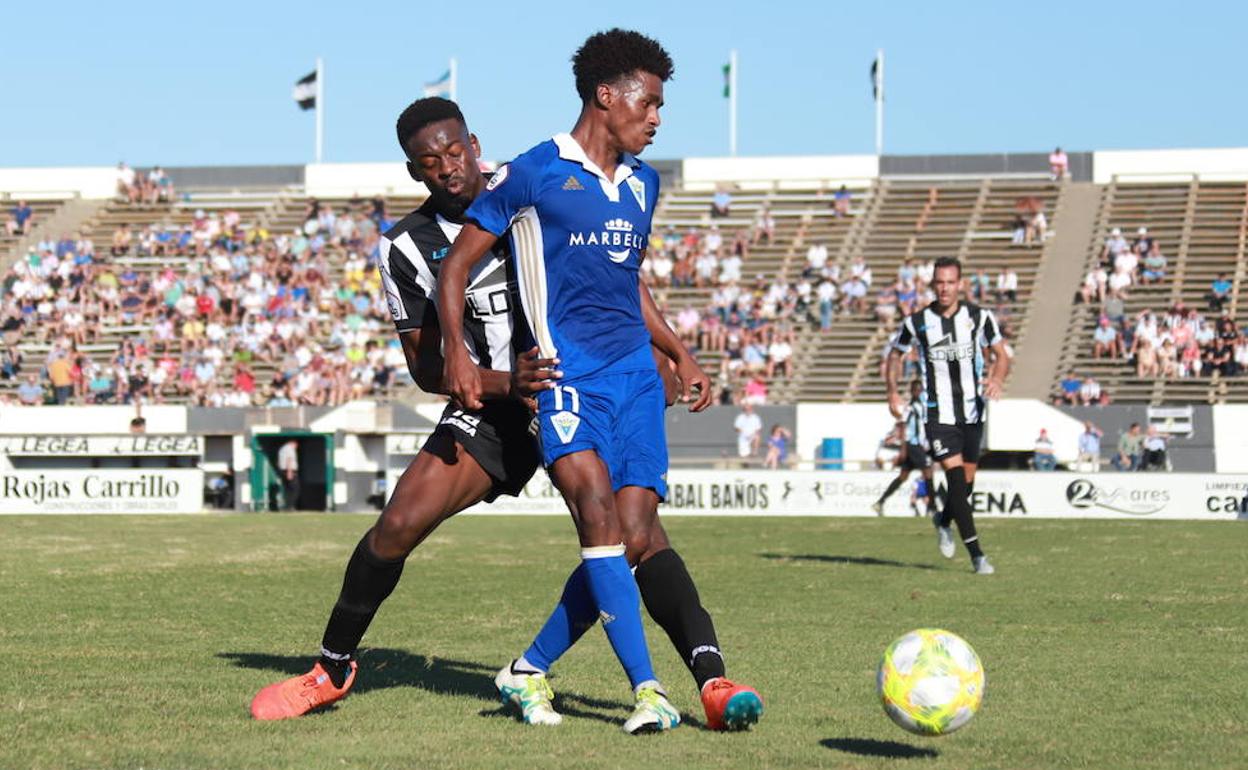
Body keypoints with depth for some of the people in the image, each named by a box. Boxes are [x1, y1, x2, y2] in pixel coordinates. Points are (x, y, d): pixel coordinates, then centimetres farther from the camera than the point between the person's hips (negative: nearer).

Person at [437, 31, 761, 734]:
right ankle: (647, 688, -23)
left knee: (636, 534, -8)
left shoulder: (643, 184, 19)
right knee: (599, 510, -23)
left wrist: (681, 355, 25)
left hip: (636, 372, 6)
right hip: (564, 373, -6)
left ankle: (530, 670, 7)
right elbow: (457, 266, 3)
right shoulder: (531, 175, -1)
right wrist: (456, 352, -10)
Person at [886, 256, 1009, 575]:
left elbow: (1001, 355, 4)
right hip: (938, 414, -2)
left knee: (967, 481, 11)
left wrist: (997, 378, -17)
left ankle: (944, 522, 44)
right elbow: (895, 355, 13)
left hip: (972, 412, 2)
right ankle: (976, 554, -16)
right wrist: (893, 393, 3)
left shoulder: (979, 317, -2)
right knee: (956, 477, -16)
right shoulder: (916, 322, -4)